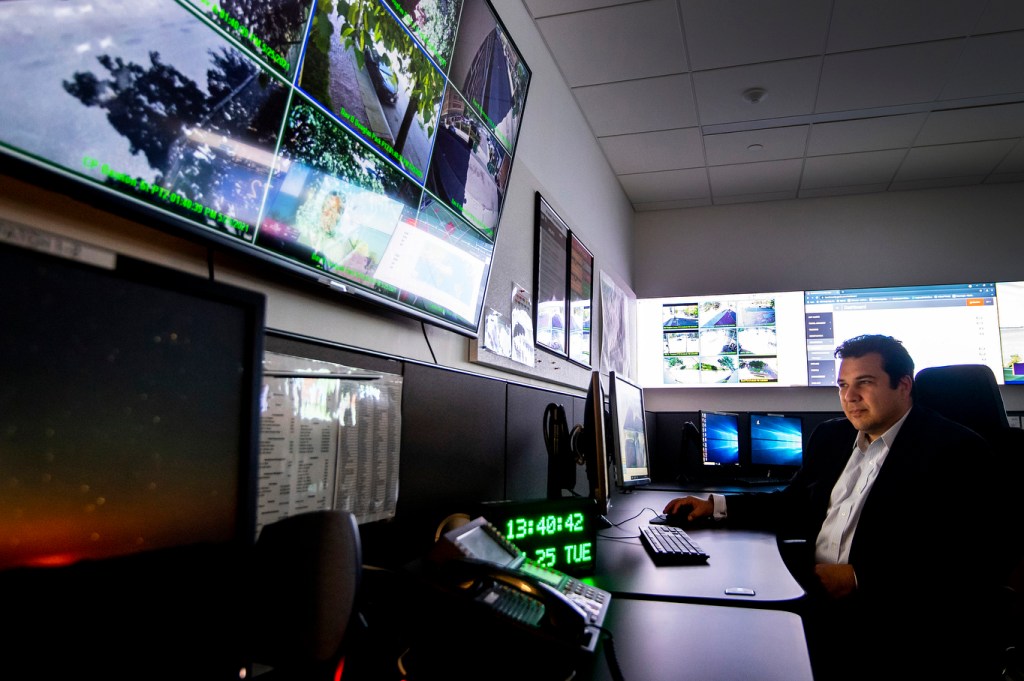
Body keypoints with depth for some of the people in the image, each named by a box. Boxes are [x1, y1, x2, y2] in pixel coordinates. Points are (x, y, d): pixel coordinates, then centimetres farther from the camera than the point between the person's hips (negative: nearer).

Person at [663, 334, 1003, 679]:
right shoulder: (831, 436, 15)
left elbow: (958, 559, -13)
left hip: (889, 610, -6)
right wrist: (714, 506, 11)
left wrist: (859, 577, -19)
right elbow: (797, 504, 23)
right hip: (810, 593, 7)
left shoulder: (955, 449, -5)